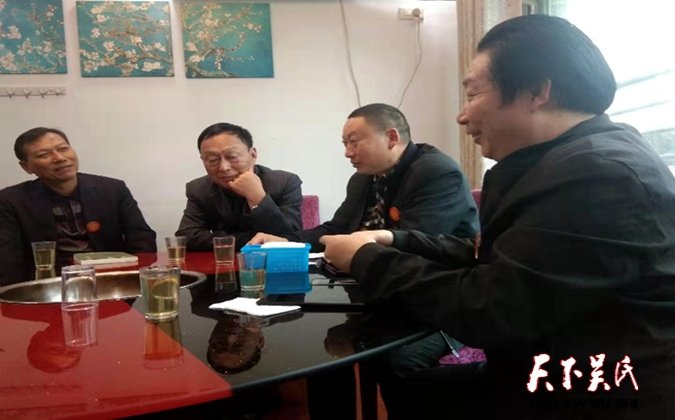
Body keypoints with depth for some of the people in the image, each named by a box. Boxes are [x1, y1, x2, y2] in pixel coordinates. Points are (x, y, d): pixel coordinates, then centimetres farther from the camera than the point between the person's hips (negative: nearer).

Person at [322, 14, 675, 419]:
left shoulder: (601, 176, -24)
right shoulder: (573, 160, 8)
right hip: (560, 377, 8)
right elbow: (489, 260, 9)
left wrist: (367, 259, -10)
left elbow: (482, 309, -22)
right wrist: (394, 242, 0)